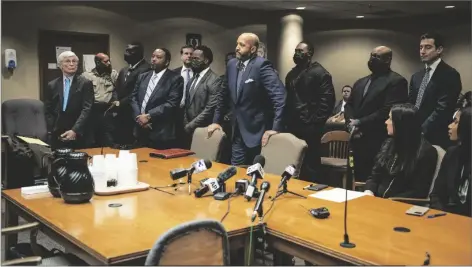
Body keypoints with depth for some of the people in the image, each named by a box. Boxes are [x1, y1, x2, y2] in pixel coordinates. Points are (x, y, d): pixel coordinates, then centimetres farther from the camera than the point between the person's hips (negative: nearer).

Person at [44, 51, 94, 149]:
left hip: (80, 136, -2)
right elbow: (48, 111, 11)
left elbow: (87, 109, -9)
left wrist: (75, 130, -20)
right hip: (58, 136, 2)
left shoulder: (85, 84, 0)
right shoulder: (52, 85, 9)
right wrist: (53, 130, -4)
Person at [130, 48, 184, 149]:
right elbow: (134, 98, 11)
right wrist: (139, 116, -7)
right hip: (141, 132, 6)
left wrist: (149, 116, -16)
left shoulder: (175, 79, -5)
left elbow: (171, 103, -14)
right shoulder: (143, 77, 15)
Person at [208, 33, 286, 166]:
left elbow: (279, 95, -23)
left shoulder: (262, 65, -16)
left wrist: (275, 128, -27)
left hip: (256, 131, -6)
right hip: (237, 131, 6)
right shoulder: (232, 64, 6)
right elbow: (225, 94, 16)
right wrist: (216, 120, 14)